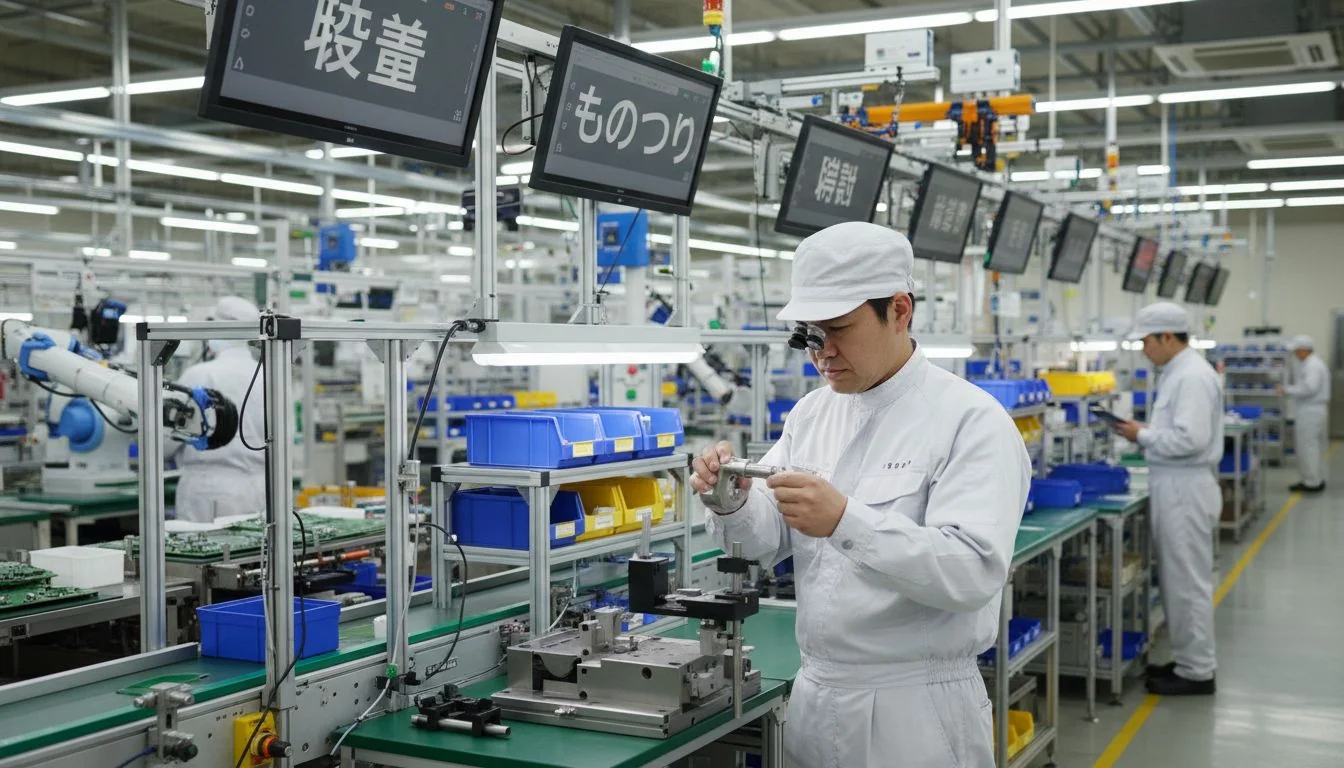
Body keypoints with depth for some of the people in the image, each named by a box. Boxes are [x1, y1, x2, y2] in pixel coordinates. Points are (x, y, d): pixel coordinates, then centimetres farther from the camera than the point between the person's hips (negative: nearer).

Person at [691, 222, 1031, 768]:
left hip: (916, 706, -5)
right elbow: (768, 542, 5)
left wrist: (847, 522, -35)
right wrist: (734, 502, -16)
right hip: (814, 694, 6)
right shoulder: (812, 412, 6)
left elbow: (973, 571, -24)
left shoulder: (972, 421, -13)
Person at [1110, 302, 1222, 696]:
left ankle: (1197, 672, 7)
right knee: (1176, 579, 15)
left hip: (1185, 489, -10)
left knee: (1188, 582, -2)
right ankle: (1188, 660, 24)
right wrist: (1146, 432, 5)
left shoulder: (1192, 376, -18)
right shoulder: (1179, 372, 13)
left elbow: (1190, 438, -26)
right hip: (1174, 486, 10)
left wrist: (1143, 436, -14)